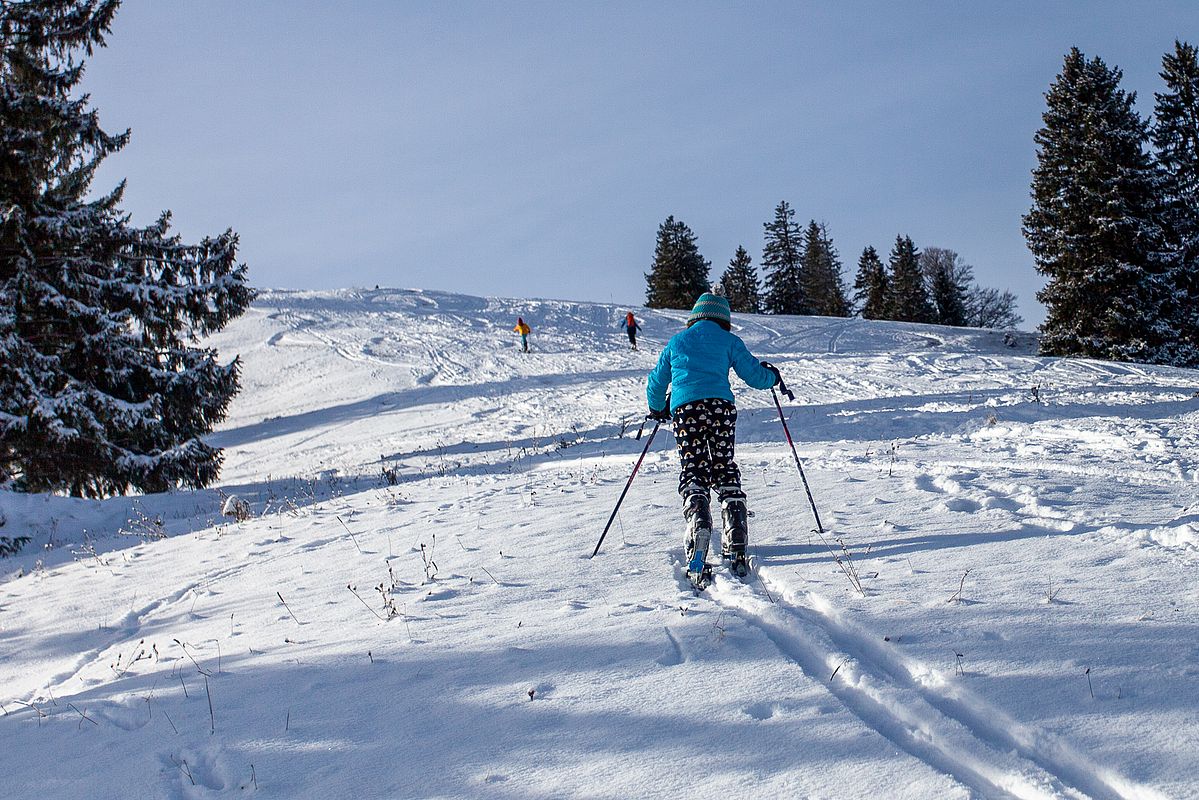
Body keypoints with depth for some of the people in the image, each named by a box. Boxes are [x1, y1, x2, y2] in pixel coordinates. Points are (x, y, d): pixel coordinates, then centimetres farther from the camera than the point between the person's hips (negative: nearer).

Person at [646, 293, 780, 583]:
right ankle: (736, 541, -2)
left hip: (684, 408, 0)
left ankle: (698, 518, -31)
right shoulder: (729, 340, 17)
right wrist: (772, 376, 38)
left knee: (692, 472, -3)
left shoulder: (677, 341, 24)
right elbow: (755, 376, 15)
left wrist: (658, 409, 49)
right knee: (725, 469, 8)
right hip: (720, 406, 0)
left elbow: (656, 382, 30)